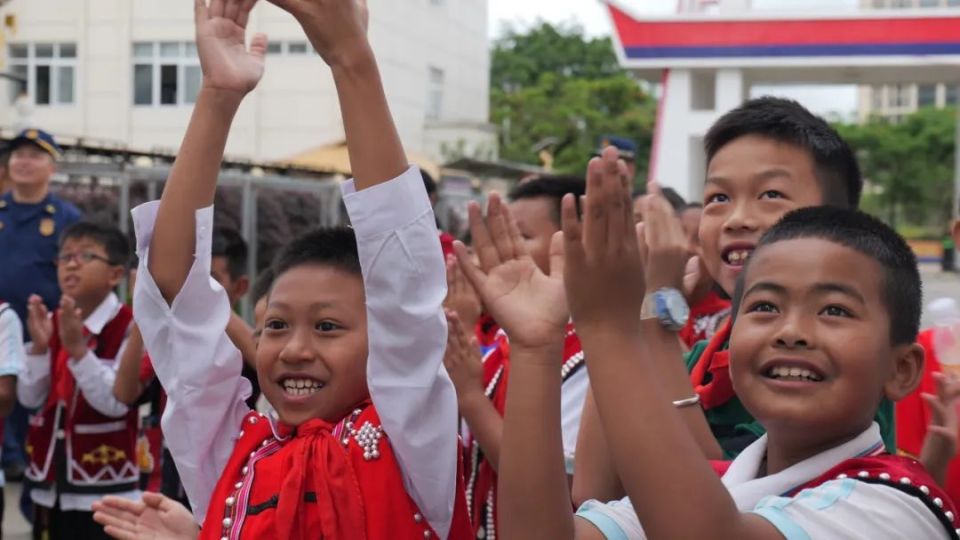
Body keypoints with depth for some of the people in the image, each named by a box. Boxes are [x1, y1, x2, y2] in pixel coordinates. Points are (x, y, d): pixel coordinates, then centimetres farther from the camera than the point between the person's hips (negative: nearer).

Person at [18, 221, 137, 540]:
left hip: (103, 485, -7)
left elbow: (116, 402, -21)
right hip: (51, 480, 7)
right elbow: (29, 398, 3)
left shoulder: (129, 329, -13)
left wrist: (78, 348, -27)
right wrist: (39, 348, -13)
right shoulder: (52, 325, 7)